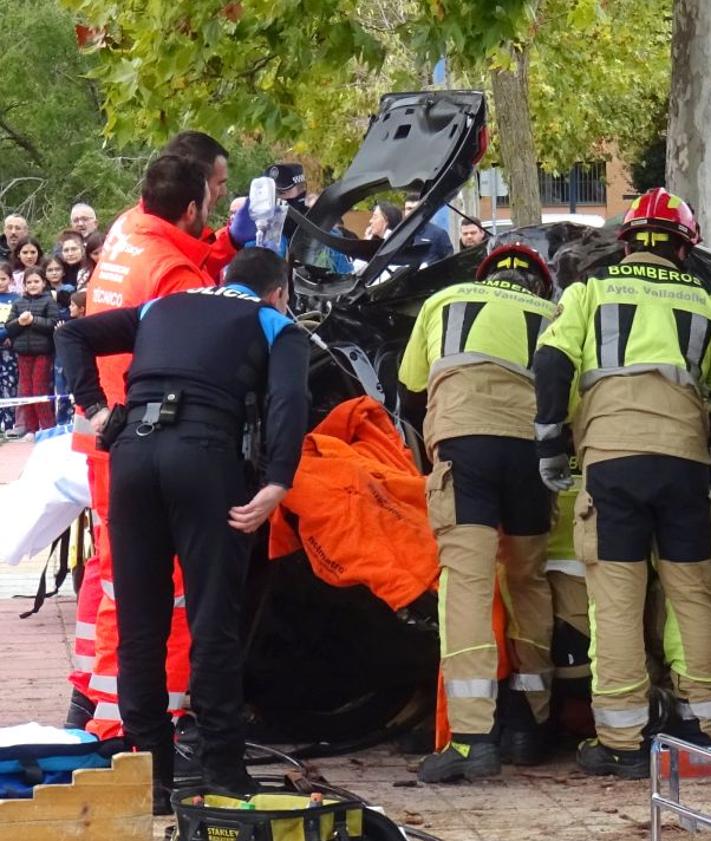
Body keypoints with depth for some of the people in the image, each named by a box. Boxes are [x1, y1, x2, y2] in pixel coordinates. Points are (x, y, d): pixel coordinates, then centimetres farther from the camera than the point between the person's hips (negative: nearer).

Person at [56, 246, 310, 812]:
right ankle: (223, 770, 1)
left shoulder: (163, 308, 31)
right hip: (204, 452, -4)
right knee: (213, 622, 0)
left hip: (134, 449, 4)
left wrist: (94, 406, 20)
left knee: (139, 623, 8)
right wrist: (277, 485, -10)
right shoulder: (276, 324, 17)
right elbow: (289, 399, -2)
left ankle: (149, 771, 10)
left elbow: (74, 335, 26)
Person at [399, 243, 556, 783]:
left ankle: (472, 737, -21)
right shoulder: (552, 317, 28)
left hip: (462, 438, -2)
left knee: (466, 580, -10)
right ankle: (529, 727, 23)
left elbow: (410, 394, 32)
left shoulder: (444, 302, 28)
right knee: (530, 582, 18)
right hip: (532, 442, 2)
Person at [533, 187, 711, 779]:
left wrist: (551, 449, 7)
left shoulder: (591, 291, 14)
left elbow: (552, 367, 3)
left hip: (611, 454, -1)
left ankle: (623, 741, -2)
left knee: (617, 597, -1)